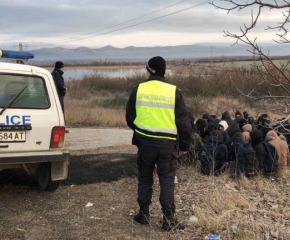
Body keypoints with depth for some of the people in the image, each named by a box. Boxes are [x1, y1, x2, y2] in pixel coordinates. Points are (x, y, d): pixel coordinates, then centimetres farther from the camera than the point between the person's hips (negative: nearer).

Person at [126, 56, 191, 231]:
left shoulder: (138, 90, -2)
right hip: (167, 143, -1)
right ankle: (169, 220, 7)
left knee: (145, 178, 17)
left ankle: (144, 214, 24)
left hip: (145, 141, 2)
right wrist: (185, 145, 8)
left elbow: (130, 118, 6)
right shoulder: (174, 91, -6)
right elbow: (184, 122, -3)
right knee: (167, 181, 5)